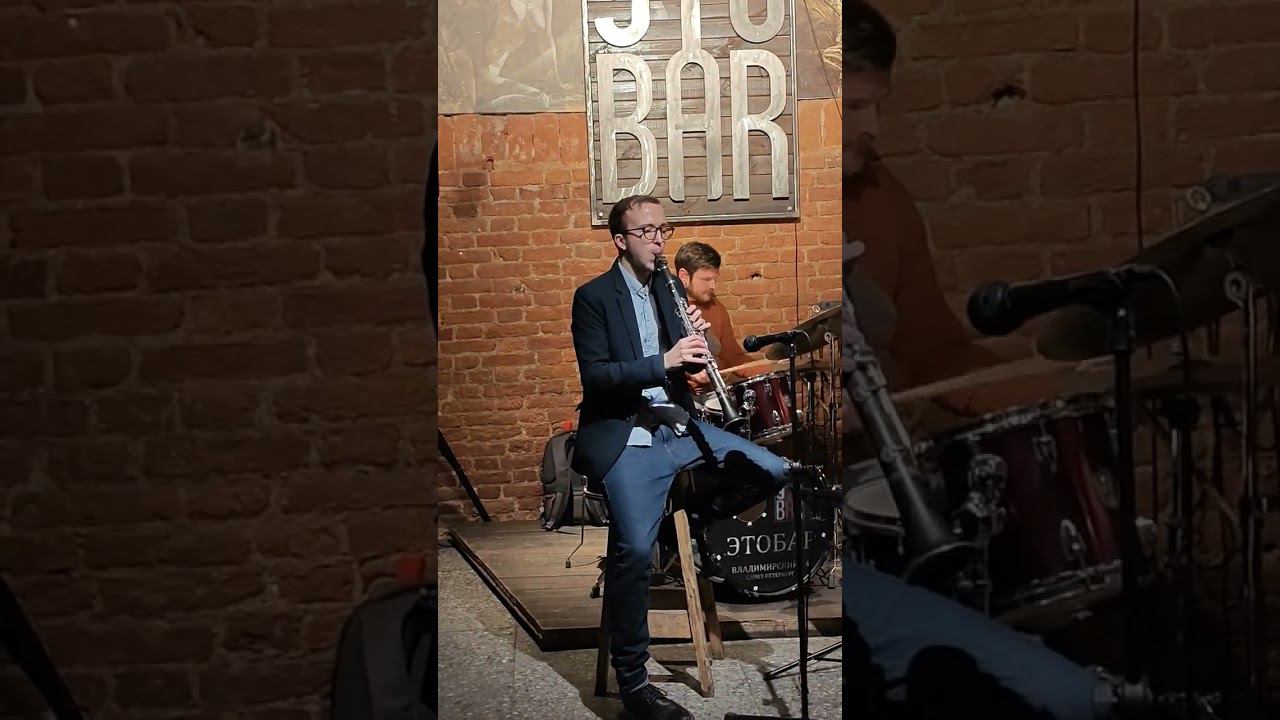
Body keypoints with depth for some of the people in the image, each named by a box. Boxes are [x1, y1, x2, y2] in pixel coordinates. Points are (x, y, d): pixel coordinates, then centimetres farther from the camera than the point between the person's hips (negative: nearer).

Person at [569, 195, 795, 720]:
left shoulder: (668, 289, 14)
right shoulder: (593, 297, -5)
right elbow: (594, 376, -14)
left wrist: (695, 339, -5)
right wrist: (663, 361, -25)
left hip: (677, 425, 7)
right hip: (625, 437, -6)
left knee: (773, 471, -8)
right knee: (635, 548, -26)